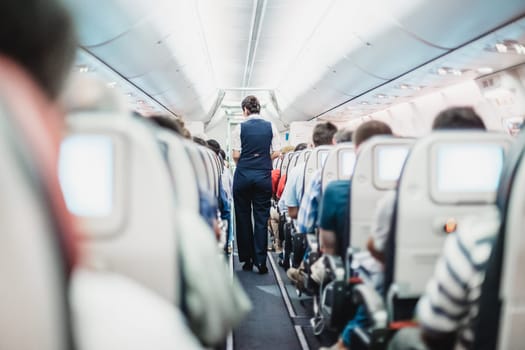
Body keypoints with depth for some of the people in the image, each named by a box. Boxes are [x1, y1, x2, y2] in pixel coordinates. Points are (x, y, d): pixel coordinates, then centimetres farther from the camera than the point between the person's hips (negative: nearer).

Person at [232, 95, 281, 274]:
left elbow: (236, 155, -5)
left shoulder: (240, 127, -4)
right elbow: (276, 153, 2)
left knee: (243, 217, 10)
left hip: (243, 174, -1)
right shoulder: (270, 127, 2)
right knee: (261, 218, 5)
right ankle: (260, 261, 2)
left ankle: (247, 259, 15)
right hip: (264, 176, 1)